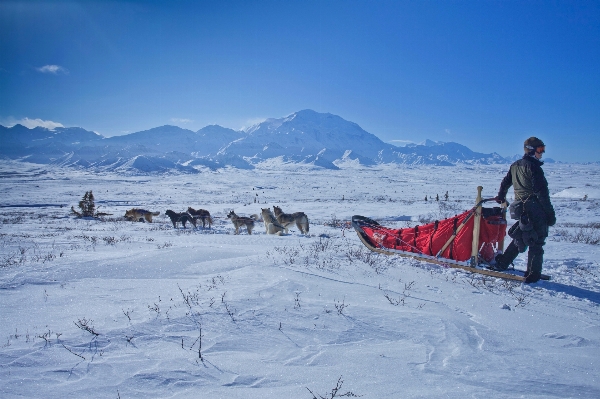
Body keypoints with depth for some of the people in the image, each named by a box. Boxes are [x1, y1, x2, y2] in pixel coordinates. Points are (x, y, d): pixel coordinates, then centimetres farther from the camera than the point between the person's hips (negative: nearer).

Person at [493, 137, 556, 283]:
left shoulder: (515, 166, 11)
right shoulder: (534, 167, -13)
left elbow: (505, 182, 25)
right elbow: (542, 193, -16)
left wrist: (501, 197, 43)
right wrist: (550, 214, -13)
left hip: (520, 209, 8)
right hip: (535, 210, -8)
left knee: (520, 238, 22)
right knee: (536, 243, 1)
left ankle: (502, 262, 25)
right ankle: (533, 274, 4)